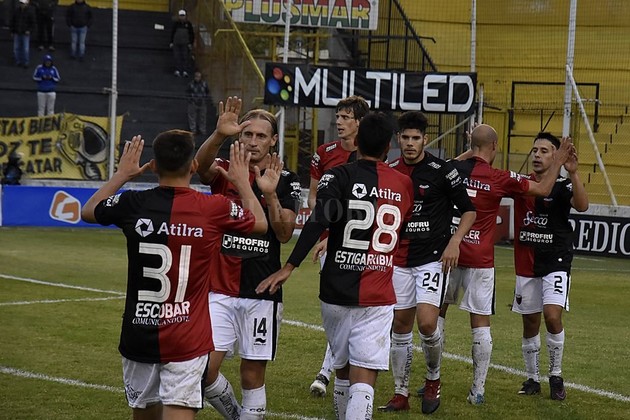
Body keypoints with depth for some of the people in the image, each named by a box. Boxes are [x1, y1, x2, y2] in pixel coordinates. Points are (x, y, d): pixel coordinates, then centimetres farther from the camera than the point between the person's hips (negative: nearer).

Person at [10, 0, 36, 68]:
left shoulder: (30, 11, -8)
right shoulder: (16, 10, 2)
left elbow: (33, 23, -3)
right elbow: (12, 21, 10)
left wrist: (29, 30, -16)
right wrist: (12, 31, 9)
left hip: (26, 33, -4)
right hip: (17, 33, 4)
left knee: (26, 49, -4)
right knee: (16, 48, 8)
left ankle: (26, 63, 7)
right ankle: (18, 62, 20)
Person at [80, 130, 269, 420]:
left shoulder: (132, 205, -5)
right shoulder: (215, 209, -9)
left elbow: (88, 211, 19)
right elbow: (260, 223, 14)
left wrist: (122, 175, 29)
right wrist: (242, 181, 28)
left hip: (138, 334, 3)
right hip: (187, 339, -2)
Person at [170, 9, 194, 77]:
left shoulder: (188, 24, 2)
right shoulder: (176, 24, 5)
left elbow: (192, 34, 5)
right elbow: (172, 33, 11)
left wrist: (191, 43, -1)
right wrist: (171, 42, 6)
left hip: (185, 44, -1)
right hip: (176, 44, 1)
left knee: (185, 58, -3)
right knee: (177, 57, -1)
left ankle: (185, 71, -1)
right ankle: (177, 71, 3)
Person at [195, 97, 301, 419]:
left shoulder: (286, 182, 3)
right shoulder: (223, 171, 3)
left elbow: (285, 235, -7)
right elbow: (201, 165, -21)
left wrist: (270, 194, -22)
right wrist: (219, 134, -41)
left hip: (262, 291, 0)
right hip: (219, 288, 0)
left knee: (253, 376, 4)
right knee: (204, 370, -8)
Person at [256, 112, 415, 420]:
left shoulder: (338, 176, -4)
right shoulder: (403, 184, 7)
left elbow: (318, 221, -19)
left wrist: (289, 267, -19)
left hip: (337, 291, 0)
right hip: (378, 299, 0)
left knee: (343, 370, 19)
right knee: (364, 379, -7)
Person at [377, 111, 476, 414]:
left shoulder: (441, 170, -8)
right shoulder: (390, 171, 5)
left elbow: (468, 210, -1)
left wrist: (455, 241, -15)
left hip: (433, 258, -4)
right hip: (400, 260, 4)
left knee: (427, 323, -17)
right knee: (400, 325, 6)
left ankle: (433, 380, 9)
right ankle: (401, 394, 16)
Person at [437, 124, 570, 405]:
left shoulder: (452, 169, -3)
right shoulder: (500, 179, -7)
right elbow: (543, 189, 4)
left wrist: (469, 152, 28)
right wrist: (557, 163, 15)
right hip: (480, 260, -2)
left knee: (437, 314, 15)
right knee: (481, 324, 4)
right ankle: (478, 390, 5)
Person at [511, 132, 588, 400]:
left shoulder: (562, 186, -6)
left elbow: (582, 205, -24)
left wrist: (573, 173, -37)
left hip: (555, 264, -4)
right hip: (526, 265, 4)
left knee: (552, 315, -18)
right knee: (530, 323, 9)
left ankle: (556, 376, -1)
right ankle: (532, 378, 23)